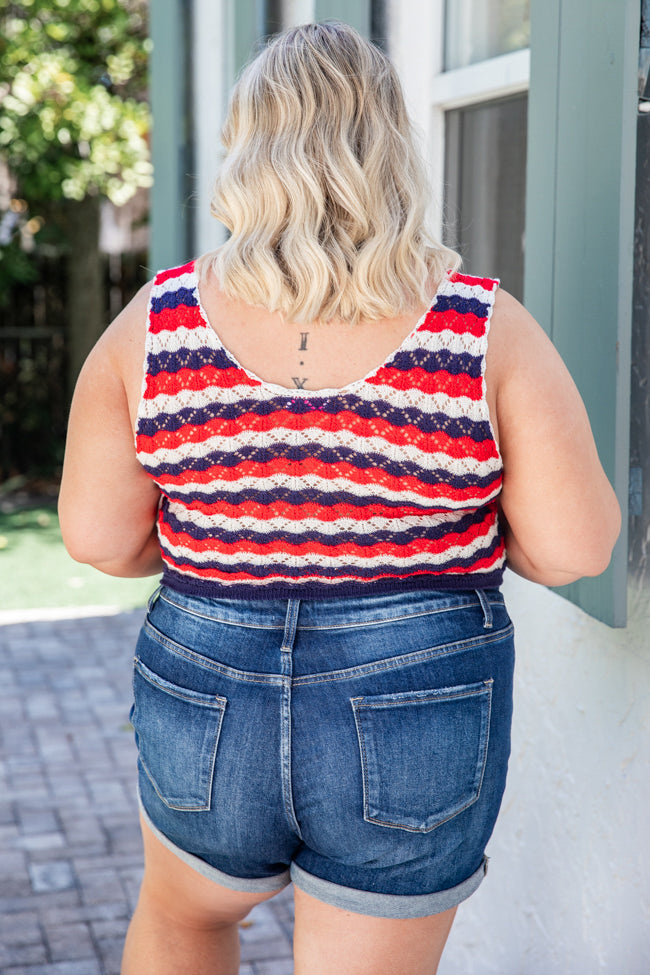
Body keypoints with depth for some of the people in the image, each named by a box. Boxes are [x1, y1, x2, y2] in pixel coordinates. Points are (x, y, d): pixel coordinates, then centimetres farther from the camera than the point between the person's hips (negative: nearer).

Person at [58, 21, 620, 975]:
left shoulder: (156, 322, -7)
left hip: (211, 709, 2)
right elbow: (575, 546, -11)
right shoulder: (487, 330, -12)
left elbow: (99, 535, -4)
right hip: (414, 720, -1)